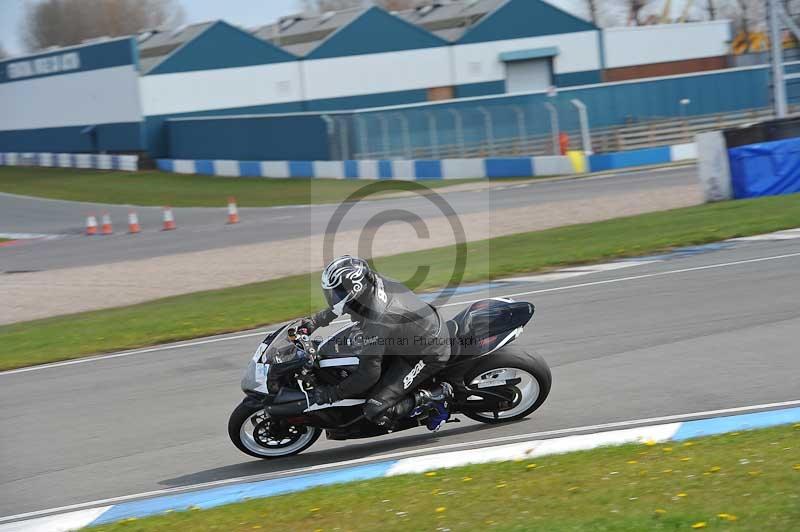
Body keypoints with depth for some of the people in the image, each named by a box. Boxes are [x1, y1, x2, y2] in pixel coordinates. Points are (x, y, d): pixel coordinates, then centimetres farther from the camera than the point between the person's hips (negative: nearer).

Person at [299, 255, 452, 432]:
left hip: (427, 356, -9)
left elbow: (369, 374, -24)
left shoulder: (373, 323, -33)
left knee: (375, 412, -13)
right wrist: (314, 321, 17)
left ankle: (435, 396, -4)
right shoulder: (374, 281, -10)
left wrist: (332, 394, -14)